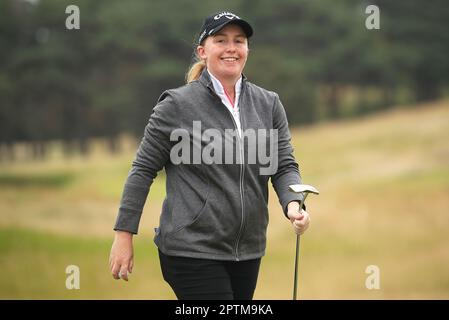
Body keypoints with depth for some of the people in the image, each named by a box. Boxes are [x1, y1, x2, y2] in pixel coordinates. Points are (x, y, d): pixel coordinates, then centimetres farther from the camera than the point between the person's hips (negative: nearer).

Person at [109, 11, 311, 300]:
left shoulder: (268, 104, 8)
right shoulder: (177, 104, -5)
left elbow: (285, 165, 6)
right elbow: (143, 170, -2)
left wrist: (293, 203, -16)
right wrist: (124, 234, -4)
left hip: (248, 250, 5)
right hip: (192, 249, -5)